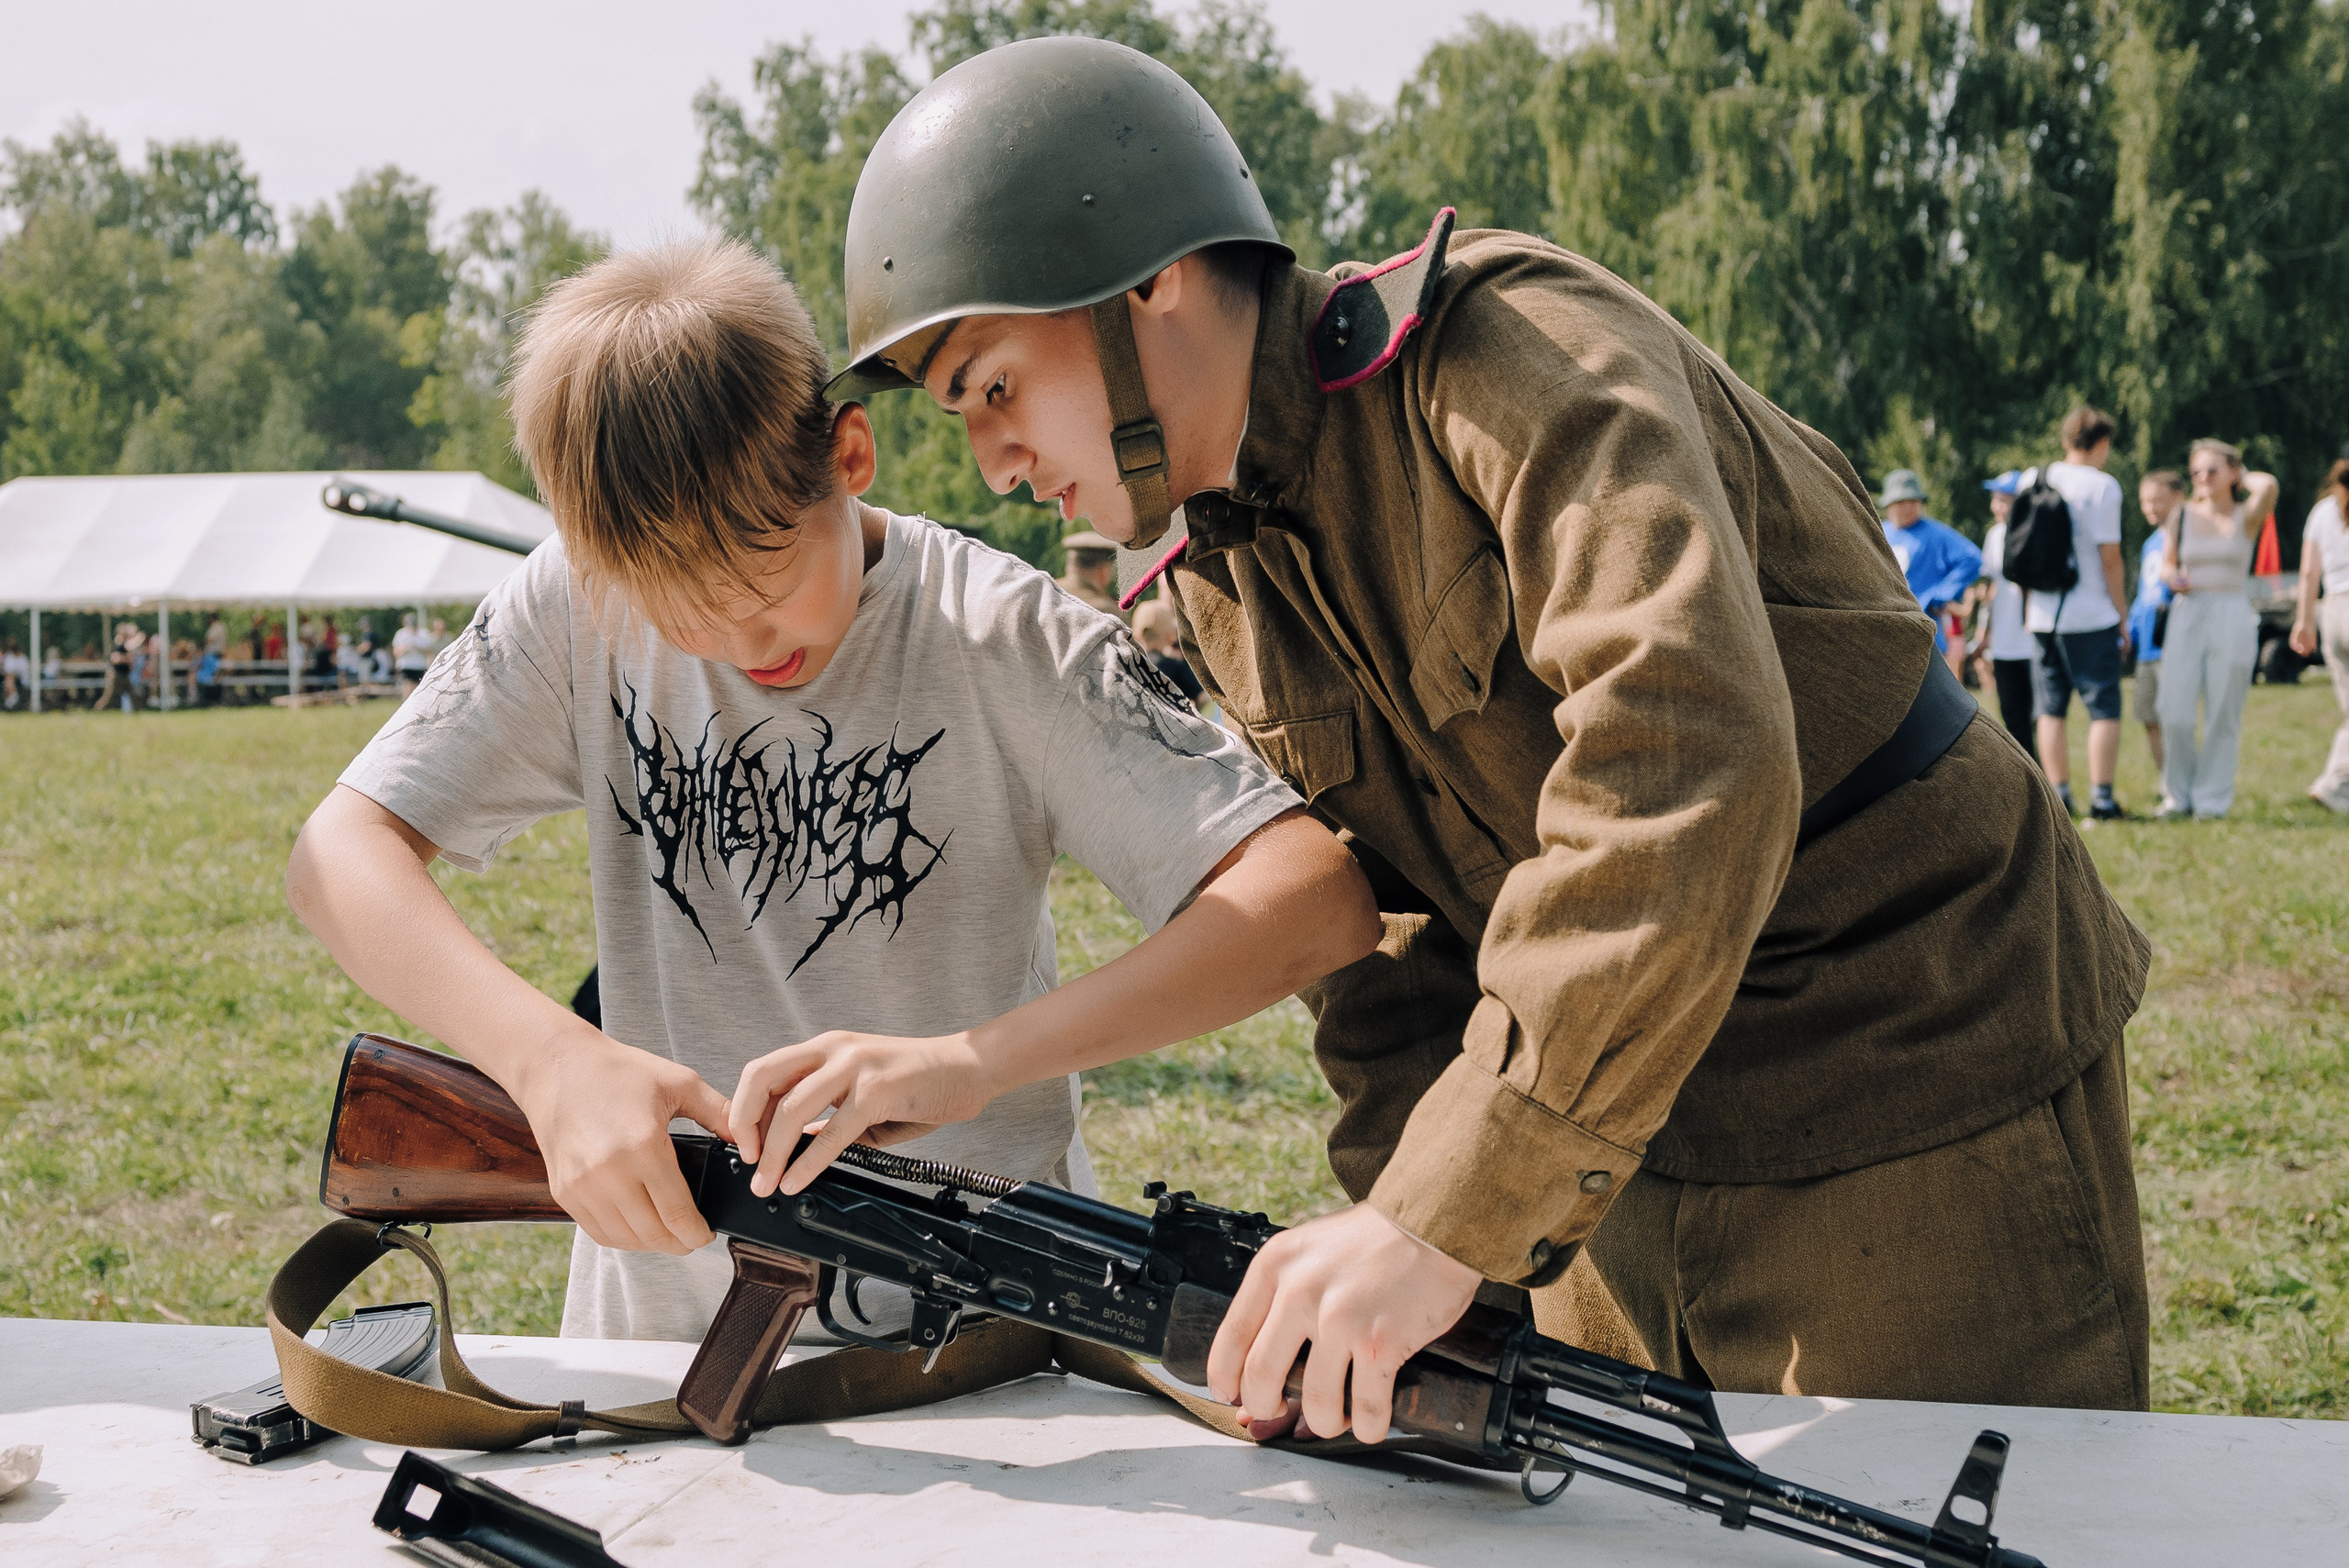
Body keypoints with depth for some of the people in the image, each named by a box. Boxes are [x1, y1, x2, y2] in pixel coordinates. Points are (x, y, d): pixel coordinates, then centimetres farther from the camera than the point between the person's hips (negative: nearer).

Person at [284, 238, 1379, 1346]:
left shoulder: (1003, 639, -11)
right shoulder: (577, 610, -1)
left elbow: (1321, 896, -20)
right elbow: (338, 855, -6)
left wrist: (975, 1060, -31)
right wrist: (550, 1057, -25)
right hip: (666, 1325, 3)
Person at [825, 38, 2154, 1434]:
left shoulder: (1512, 354, -21)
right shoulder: (1217, 580, 5)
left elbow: (1683, 758, -35)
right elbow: (1383, 938, 7)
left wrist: (1454, 1212, -36)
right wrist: (1395, 1226, -9)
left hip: (1921, 1126, -7)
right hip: (1638, 1138, 7)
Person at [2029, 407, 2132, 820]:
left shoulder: (2036, 481, 8)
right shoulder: (2102, 485, -8)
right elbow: (2109, 557, -10)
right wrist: (2123, 614, -1)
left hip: (2043, 615, 5)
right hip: (2091, 617, -5)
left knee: (2052, 709, 9)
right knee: (2104, 708, 1)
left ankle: (2059, 797, 9)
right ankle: (2101, 799, -4)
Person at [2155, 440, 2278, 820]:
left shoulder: (2246, 518, 1)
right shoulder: (2182, 517, 9)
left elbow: (2268, 485, -19)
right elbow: (2167, 564, 17)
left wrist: (2239, 478, 1)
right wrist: (2174, 579, -6)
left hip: (2232, 617, -2)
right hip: (2187, 617, 2)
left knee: (2222, 714, 0)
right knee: (2175, 715, -5)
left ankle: (2213, 798, 11)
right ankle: (2180, 794, 12)